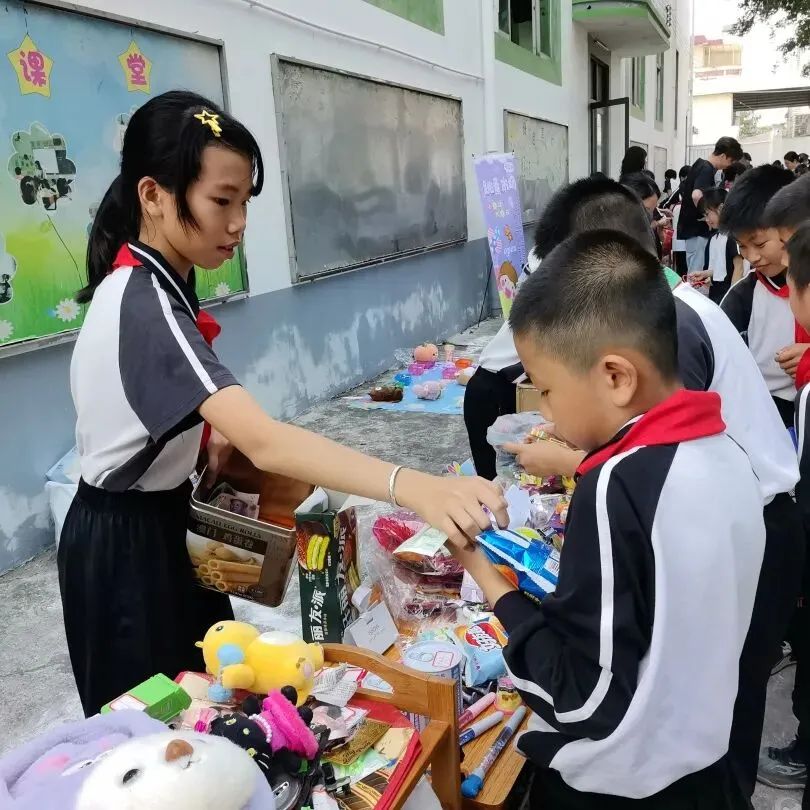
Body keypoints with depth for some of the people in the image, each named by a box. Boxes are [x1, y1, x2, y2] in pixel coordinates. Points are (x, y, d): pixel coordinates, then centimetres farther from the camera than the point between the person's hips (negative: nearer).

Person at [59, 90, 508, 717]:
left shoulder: (147, 282, 2)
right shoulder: (143, 304, -31)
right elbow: (265, 442, -45)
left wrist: (209, 431, -2)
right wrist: (413, 489, -55)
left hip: (154, 521, 9)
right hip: (127, 543, -9)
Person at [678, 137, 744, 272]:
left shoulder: (700, 165, 12)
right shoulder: (707, 170, -17)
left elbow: (685, 190, 26)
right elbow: (696, 195, -34)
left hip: (690, 226, 10)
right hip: (697, 229, -10)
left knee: (694, 274, 14)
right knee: (697, 274, -6)